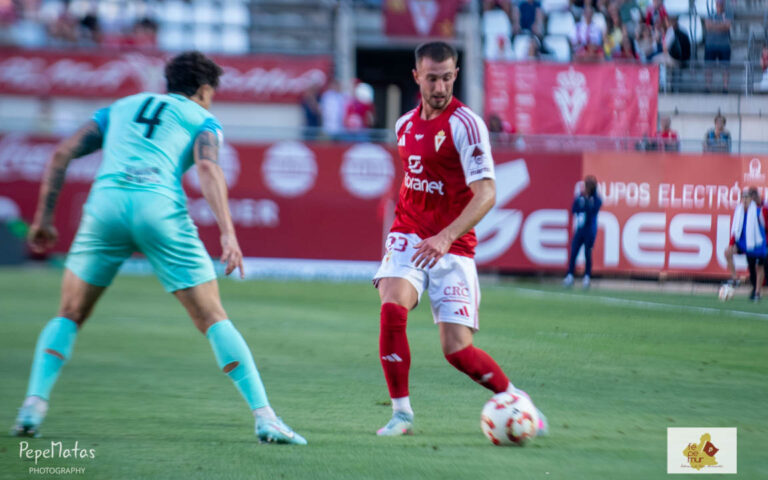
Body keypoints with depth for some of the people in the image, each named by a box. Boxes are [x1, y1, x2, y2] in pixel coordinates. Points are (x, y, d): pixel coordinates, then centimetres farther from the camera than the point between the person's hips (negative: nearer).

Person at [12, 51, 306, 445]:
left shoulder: (119, 108, 31)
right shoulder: (202, 120, 20)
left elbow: (62, 153, 21)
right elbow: (208, 167, -2)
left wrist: (44, 217, 23)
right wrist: (228, 233, -11)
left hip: (105, 202, 2)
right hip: (160, 206, -2)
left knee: (69, 316, 18)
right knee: (213, 319, 5)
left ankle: (33, 405, 1)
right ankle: (263, 417, -2)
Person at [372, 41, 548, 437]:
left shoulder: (465, 124, -12)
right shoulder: (405, 124, 9)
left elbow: (486, 193, -21)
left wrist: (445, 237, -33)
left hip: (452, 248, -4)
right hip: (408, 238, 4)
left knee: (458, 350, -8)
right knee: (392, 308, -25)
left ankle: (515, 400, 18)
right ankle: (401, 413, -15)